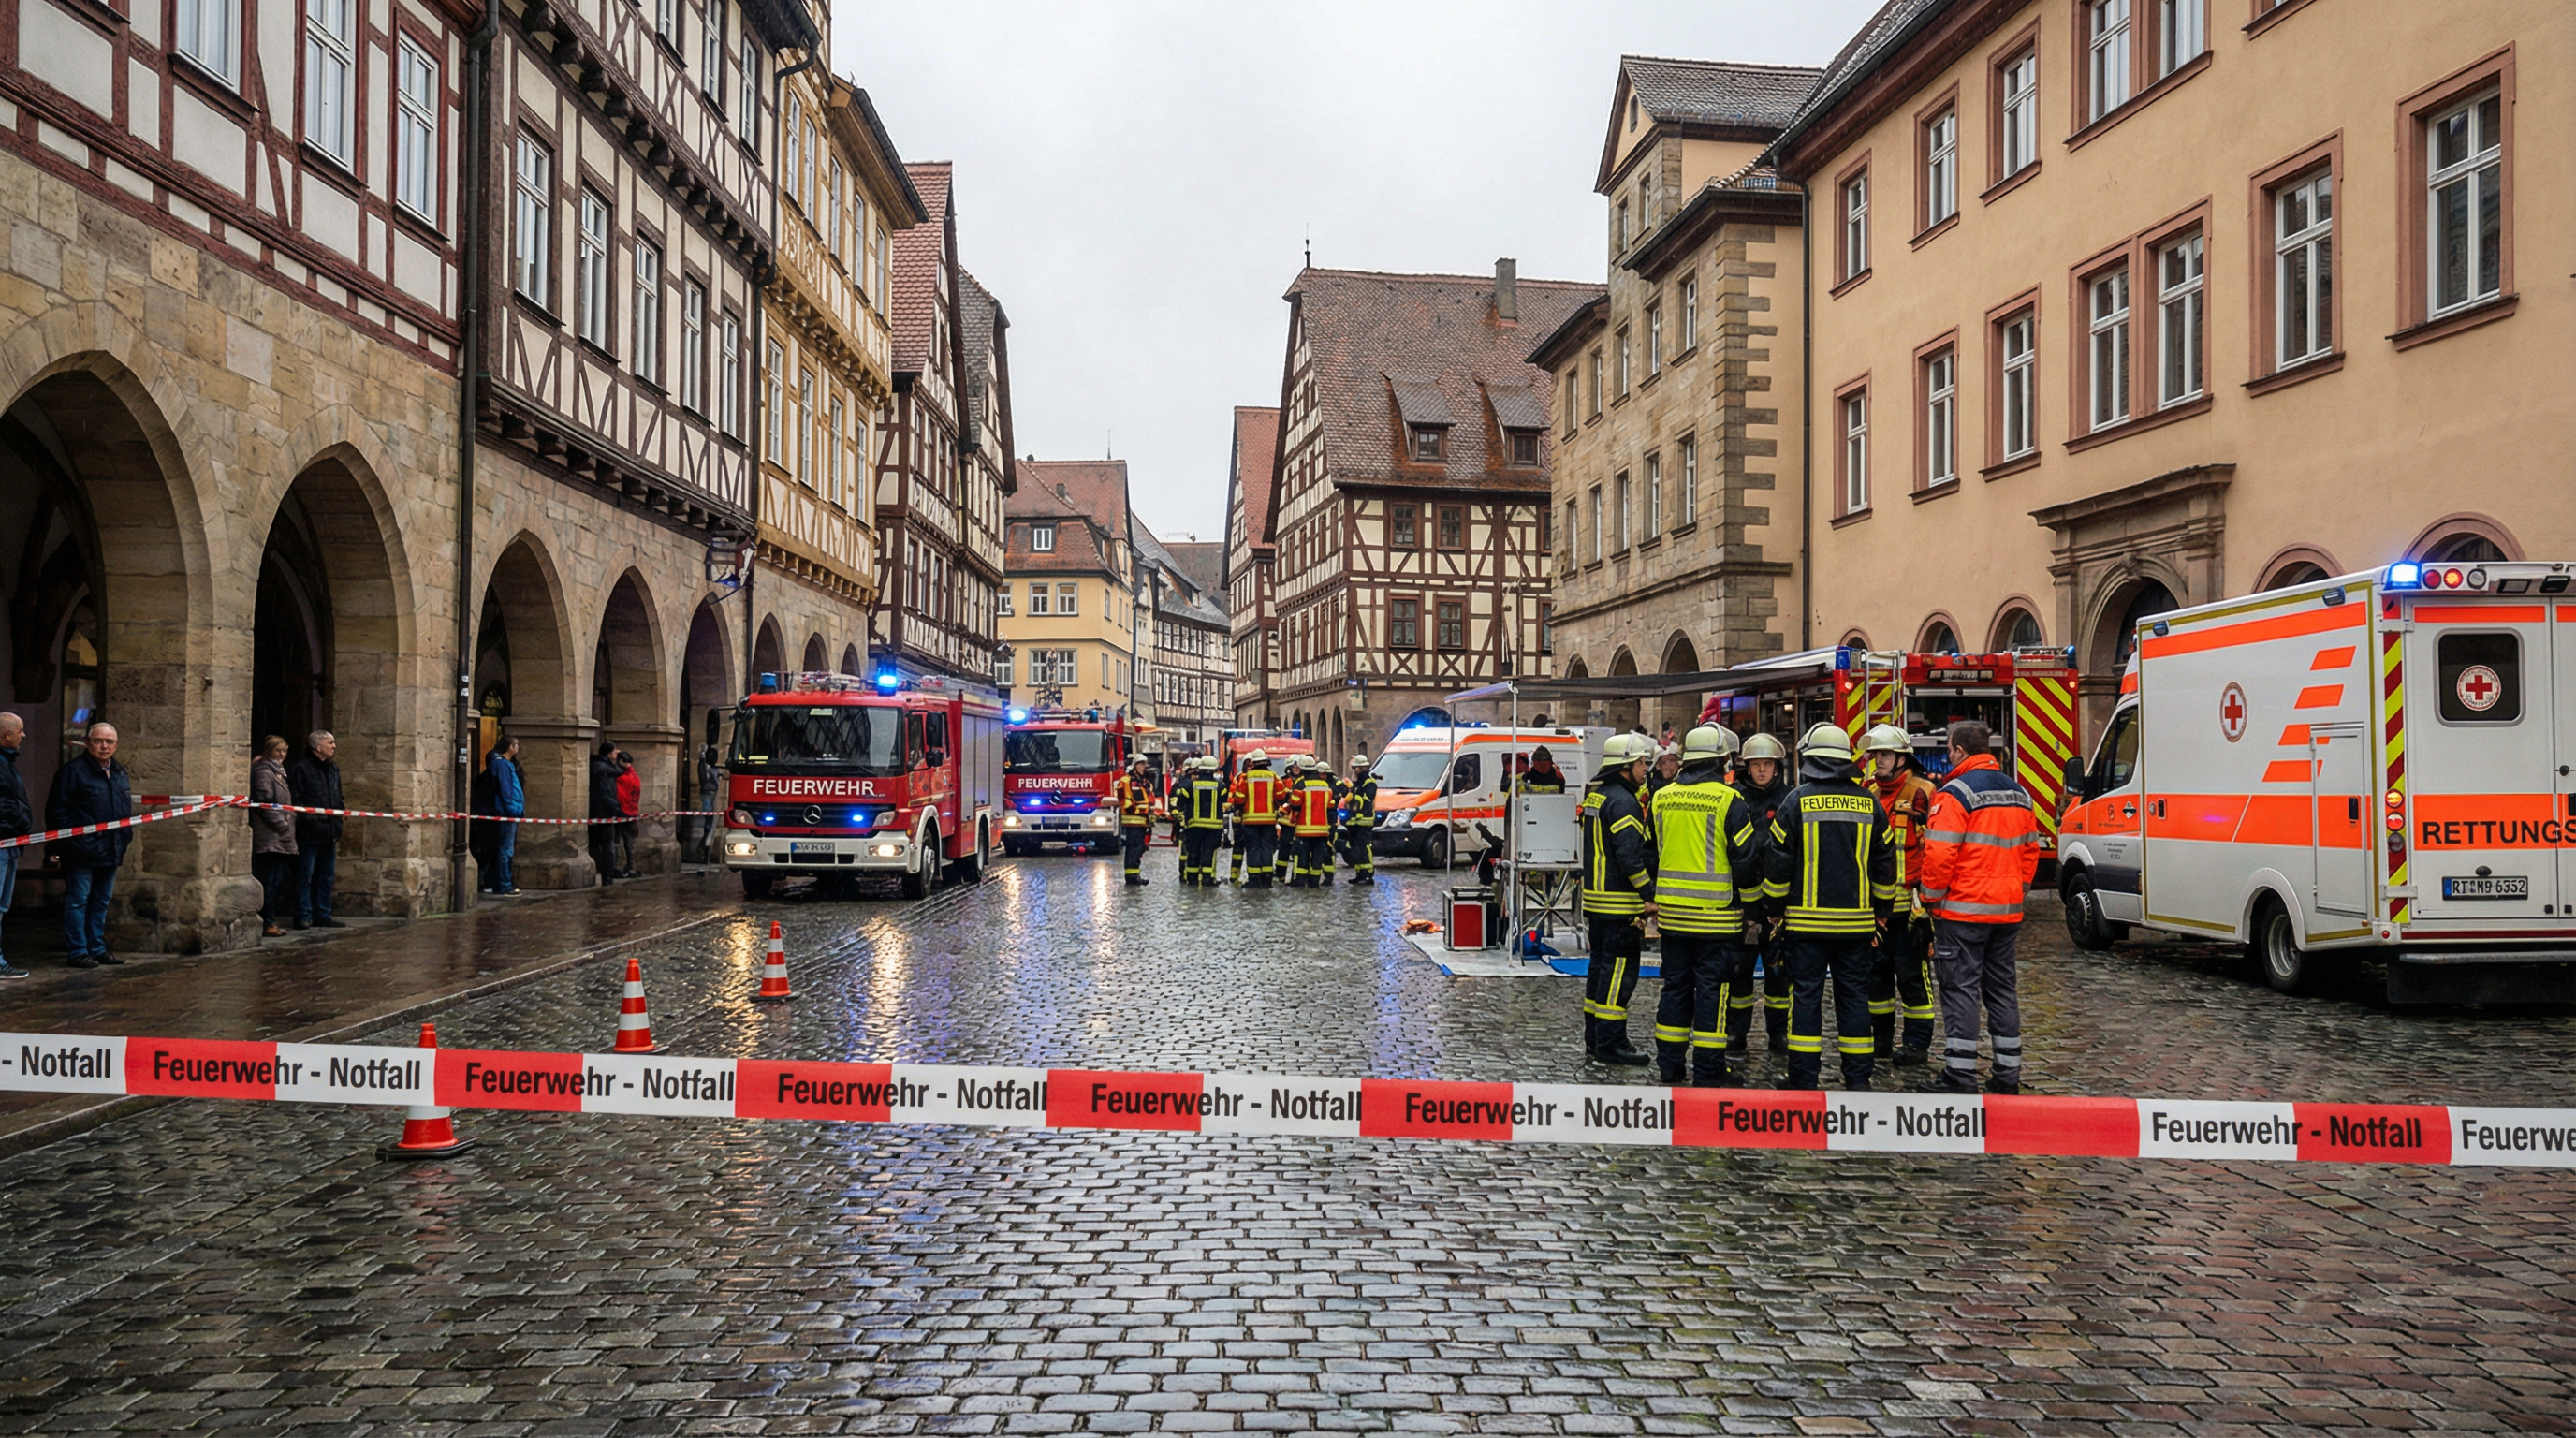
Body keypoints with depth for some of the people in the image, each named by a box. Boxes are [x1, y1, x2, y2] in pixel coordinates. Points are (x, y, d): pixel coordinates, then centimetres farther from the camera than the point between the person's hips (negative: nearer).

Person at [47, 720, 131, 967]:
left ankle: (97, 948, 22)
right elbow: (56, 810, -11)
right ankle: (77, 951, 4)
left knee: (101, 902, 14)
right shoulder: (73, 771, -9)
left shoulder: (120, 773, 15)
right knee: (77, 901, -1)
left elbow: (127, 810, 23)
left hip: (110, 852, 7)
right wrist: (68, 842, -15)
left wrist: (125, 837, 13)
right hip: (82, 852, -7)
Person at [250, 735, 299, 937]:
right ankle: (267, 923, -8)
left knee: (276, 878, 10)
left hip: (279, 837, 10)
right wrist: (282, 824, -16)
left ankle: (269, 920, 15)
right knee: (271, 878, -10)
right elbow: (265, 803, -18)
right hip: (270, 837, -10)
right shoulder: (263, 772, -10)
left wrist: (287, 824, 19)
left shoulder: (277, 770, 21)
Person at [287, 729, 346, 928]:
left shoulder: (333, 769, 18)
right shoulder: (300, 768, -7)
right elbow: (294, 800, -12)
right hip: (310, 831, -8)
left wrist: (342, 810, 10)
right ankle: (303, 917, 1)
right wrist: (306, 815, -19)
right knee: (305, 875, -3)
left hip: (329, 830, 8)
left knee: (326, 875, 12)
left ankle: (322, 915, 18)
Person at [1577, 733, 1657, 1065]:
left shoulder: (1594, 796, 15)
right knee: (1619, 969, -6)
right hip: (1621, 901, -10)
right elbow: (1630, 855, -22)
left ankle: (1594, 1037, 21)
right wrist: (1649, 895, -17)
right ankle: (1610, 1043, -4)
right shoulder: (1622, 801, -16)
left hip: (1596, 898, 10)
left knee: (1601, 965, 15)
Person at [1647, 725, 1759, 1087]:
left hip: (1671, 911, 5)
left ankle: (1669, 1064, 18)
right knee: (1711, 989, 1)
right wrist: (1752, 900, 8)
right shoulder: (1729, 801, -10)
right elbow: (1746, 858, -8)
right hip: (1716, 915, -5)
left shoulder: (1660, 799, 6)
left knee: (1675, 985, 13)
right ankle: (1708, 1072, 4)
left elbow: (1649, 856, 15)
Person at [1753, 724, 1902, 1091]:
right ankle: (1857, 1078, 11)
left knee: (1806, 996, 2)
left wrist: (1775, 909, 6)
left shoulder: (1797, 801, -6)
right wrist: (1881, 910, 20)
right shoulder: (1869, 803, 4)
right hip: (1856, 920, 3)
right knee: (1854, 996, 9)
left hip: (1806, 920, -3)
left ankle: (1804, 1078, 4)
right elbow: (1885, 861, 10)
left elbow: (1778, 861, -5)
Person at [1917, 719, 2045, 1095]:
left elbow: (1940, 854, -18)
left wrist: (1931, 899, -6)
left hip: (1963, 910, -7)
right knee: (2002, 988, 13)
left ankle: (1960, 1074, -2)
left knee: (1960, 989, -3)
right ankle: (2008, 1074, 16)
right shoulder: (2017, 793, 12)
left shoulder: (1956, 793, -13)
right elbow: (2031, 849, 16)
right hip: (2007, 910, 7)